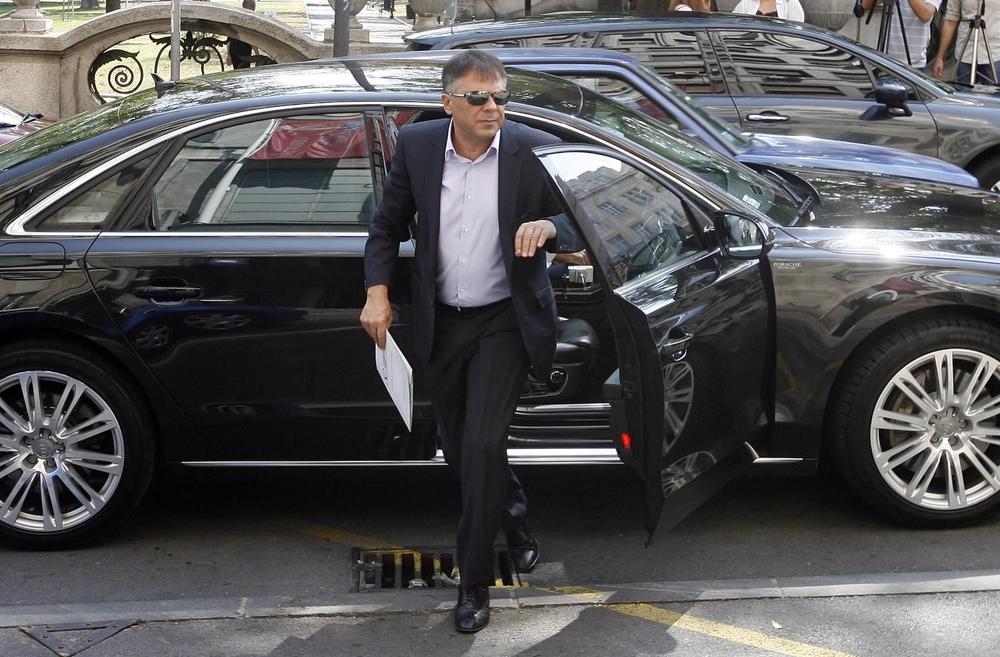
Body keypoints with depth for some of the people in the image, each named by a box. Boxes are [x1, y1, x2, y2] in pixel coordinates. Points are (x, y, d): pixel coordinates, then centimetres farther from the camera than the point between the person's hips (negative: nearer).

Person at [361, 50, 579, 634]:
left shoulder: (535, 151, -12)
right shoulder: (417, 145, -5)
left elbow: (578, 227, -6)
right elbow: (389, 224, 7)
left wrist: (548, 226, -28)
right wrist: (378, 291, -4)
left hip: (505, 321, -4)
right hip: (442, 321, 4)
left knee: (482, 444, -12)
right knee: (457, 446, 15)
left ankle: (475, 581, 3)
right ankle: (514, 513, 46)